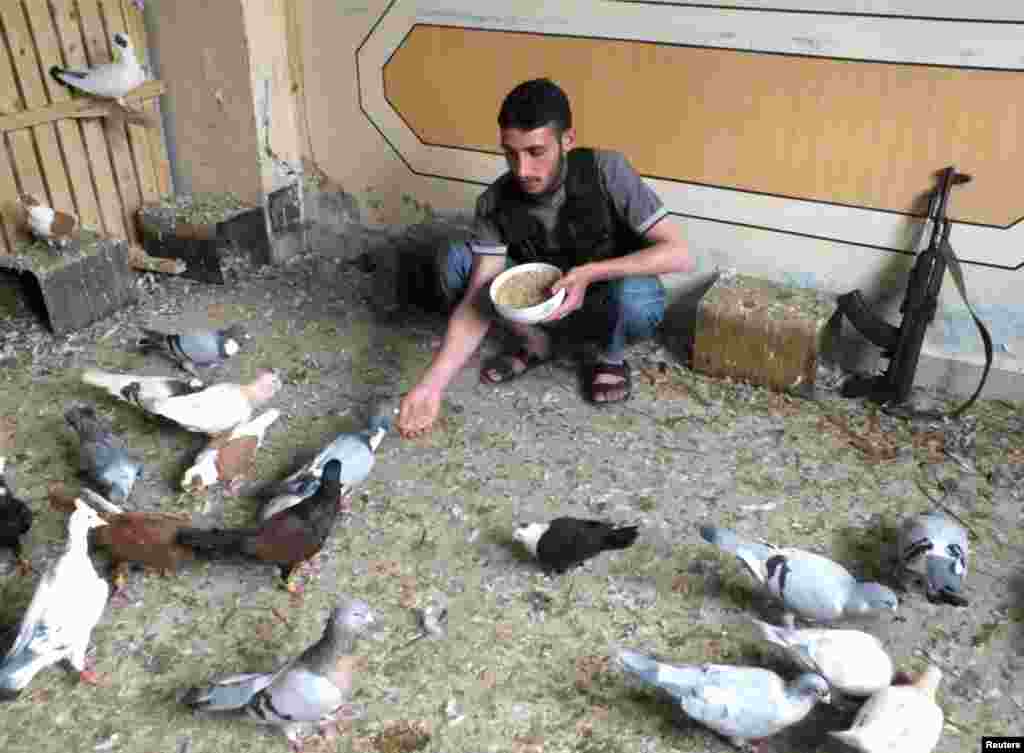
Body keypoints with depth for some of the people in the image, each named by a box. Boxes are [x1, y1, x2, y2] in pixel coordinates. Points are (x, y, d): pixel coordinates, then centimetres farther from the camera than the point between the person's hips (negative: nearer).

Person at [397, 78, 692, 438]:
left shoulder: (606, 171, -28)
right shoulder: (495, 203, -21)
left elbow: (679, 254, -29)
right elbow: (476, 299, -25)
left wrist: (591, 272, -42)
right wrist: (432, 383, -39)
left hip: (607, 294, -2)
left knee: (636, 299, -39)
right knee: (456, 263, -19)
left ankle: (611, 355, -3)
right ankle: (533, 342, 3)